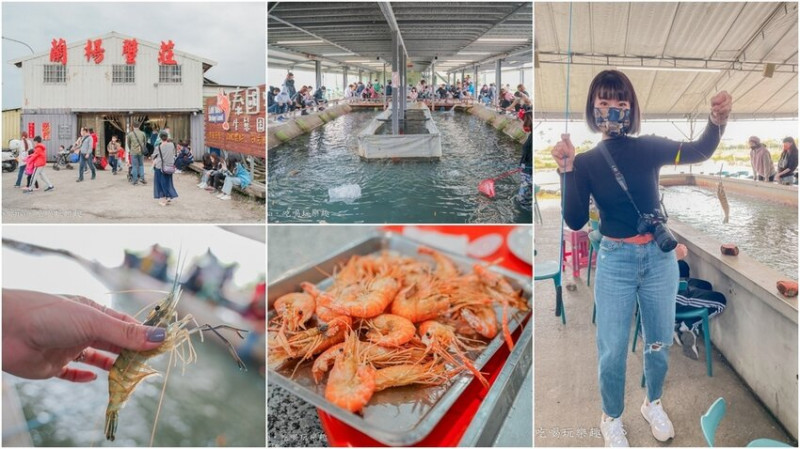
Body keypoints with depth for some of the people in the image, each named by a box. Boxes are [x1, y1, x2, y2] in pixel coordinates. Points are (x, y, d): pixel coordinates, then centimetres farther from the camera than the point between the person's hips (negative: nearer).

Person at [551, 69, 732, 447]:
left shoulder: (649, 147, 0)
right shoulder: (586, 161, -4)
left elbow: (699, 152, -11)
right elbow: (575, 221, -12)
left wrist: (718, 120, -31)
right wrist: (567, 170, -22)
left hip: (659, 257, 2)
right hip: (615, 261, -2)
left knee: (659, 342, 17)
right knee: (612, 349, 5)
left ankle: (653, 404, 42)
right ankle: (611, 418, 29)